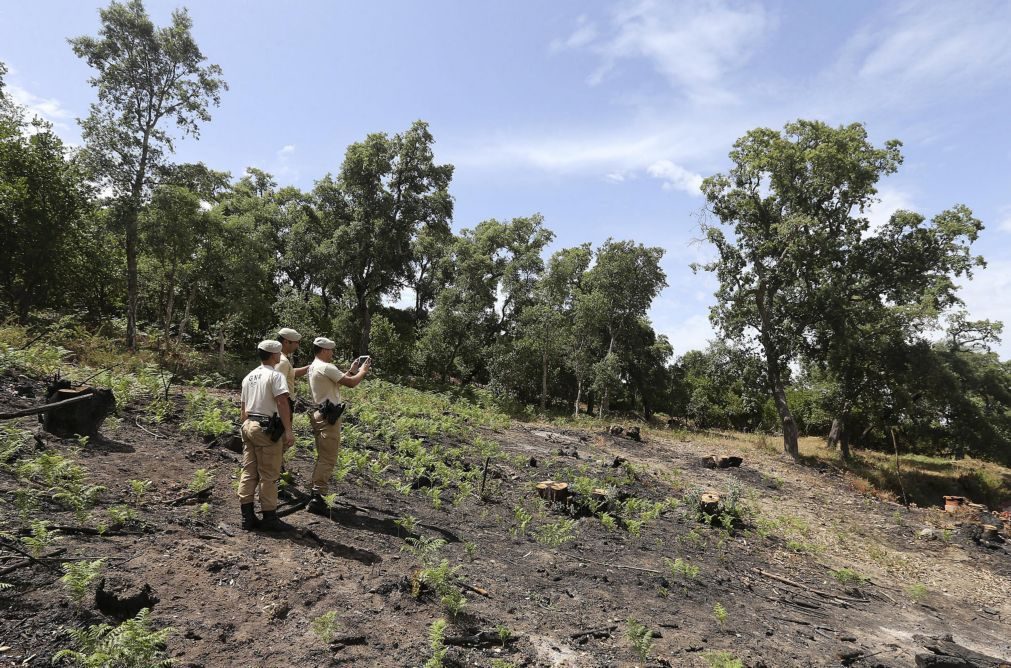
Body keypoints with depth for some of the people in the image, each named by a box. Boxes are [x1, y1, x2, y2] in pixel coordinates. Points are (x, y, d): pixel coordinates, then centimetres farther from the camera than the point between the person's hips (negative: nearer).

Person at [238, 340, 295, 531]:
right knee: (269, 474, -1)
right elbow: (282, 403, -21)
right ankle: (269, 518, 5)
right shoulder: (275, 376, -10)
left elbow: (244, 407, 19)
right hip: (266, 428, -8)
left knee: (248, 472, 11)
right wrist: (288, 430, -24)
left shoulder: (249, 377, 16)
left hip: (248, 424, 8)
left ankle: (247, 515, 16)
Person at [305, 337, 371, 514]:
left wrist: (351, 371, 18)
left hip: (319, 415, 11)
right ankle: (317, 497, -8)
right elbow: (351, 383, -16)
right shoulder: (326, 367, -15)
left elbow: (339, 381, 21)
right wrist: (363, 371, 0)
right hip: (329, 417, -11)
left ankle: (315, 494, 22)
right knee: (328, 459, -8)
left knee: (322, 457, 17)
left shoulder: (313, 367, 16)